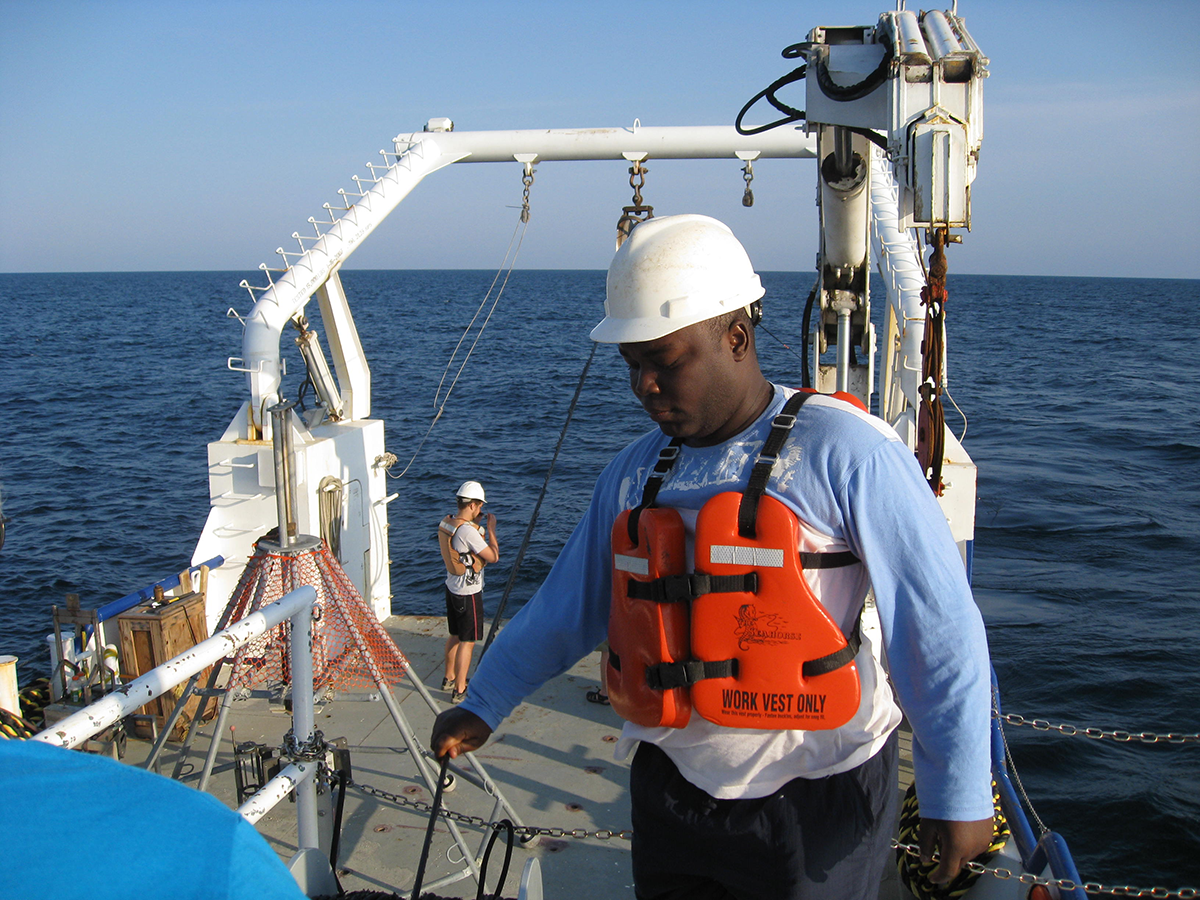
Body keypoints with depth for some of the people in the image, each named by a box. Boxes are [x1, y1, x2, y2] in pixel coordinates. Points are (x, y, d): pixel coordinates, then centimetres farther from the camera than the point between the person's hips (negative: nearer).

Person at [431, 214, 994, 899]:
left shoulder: (846, 453, -15)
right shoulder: (634, 473, 4)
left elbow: (940, 630, -14)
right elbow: (567, 609, 14)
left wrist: (959, 793, -13)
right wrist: (485, 704, 15)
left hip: (814, 813, -5)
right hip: (670, 792, 5)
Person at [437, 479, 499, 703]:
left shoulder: (446, 523, 1)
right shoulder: (467, 531, -25)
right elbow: (493, 557, -19)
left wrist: (476, 524, 8)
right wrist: (491, 529, -10)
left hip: (452, 587, 9)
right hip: (469, 592, -9)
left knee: (455, 635, 23)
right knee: (467, 641, 0)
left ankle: (449, 678, 36)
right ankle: (459, 690, 6)